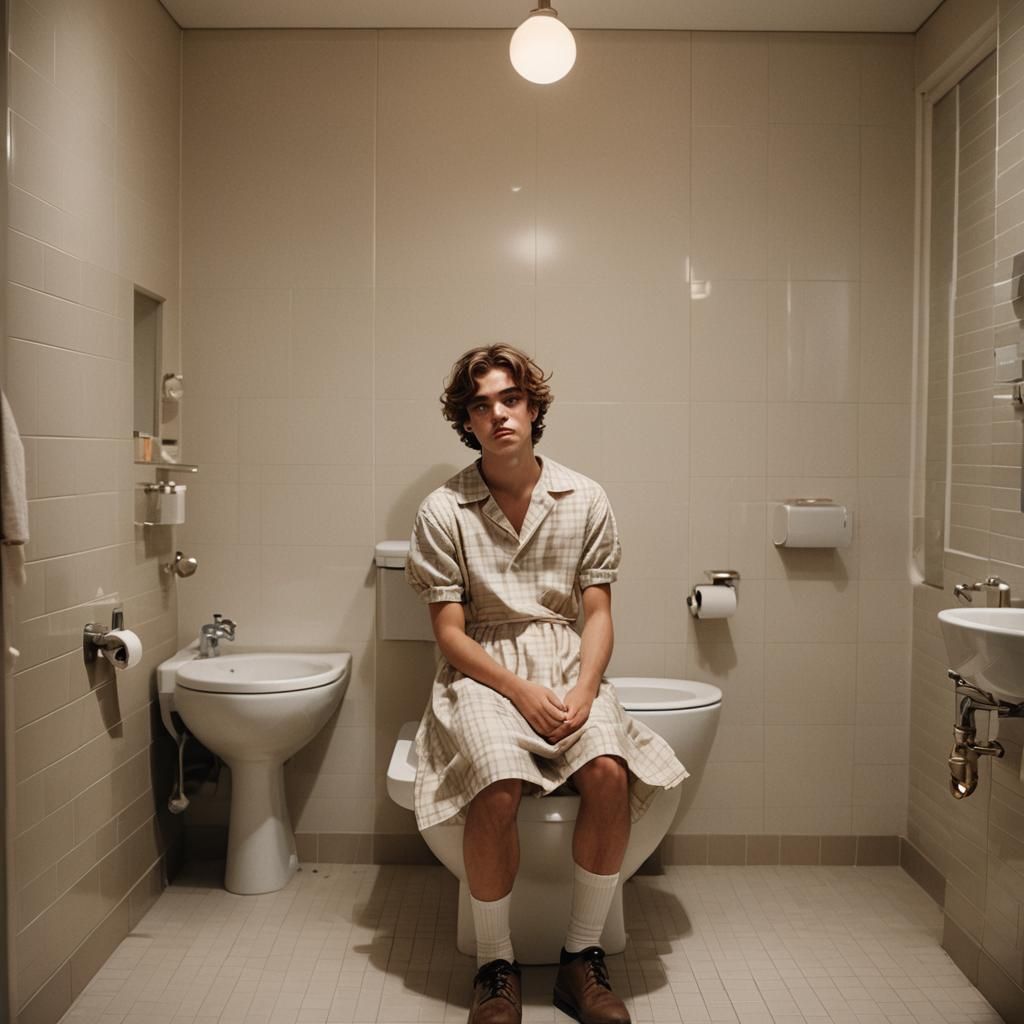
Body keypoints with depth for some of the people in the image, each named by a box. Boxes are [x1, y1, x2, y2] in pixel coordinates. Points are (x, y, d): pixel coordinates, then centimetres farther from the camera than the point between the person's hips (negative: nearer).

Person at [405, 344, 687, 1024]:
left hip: (567, 665, 2)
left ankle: (583, 958, -9)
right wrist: (522, 691, -16)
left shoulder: (585, 500, 6)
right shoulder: (443, 512, 1)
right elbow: (450, 632, -2)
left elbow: (598, 614, 4)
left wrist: (583, 691, -14)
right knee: (497, 787, -31)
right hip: (483, 672, -1)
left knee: (609, 771, -28)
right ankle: (495, 966, -8)